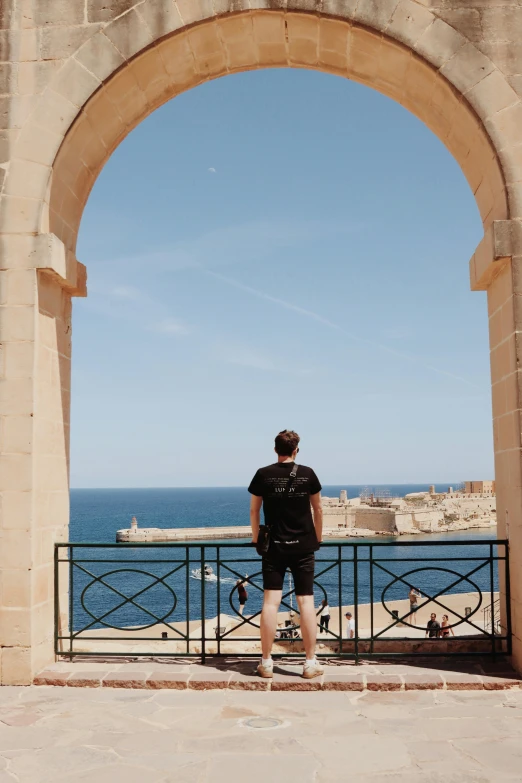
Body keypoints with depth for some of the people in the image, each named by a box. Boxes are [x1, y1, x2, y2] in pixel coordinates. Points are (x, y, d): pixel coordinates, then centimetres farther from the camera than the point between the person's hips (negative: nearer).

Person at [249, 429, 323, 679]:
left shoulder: (263, 474, -2)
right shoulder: (307, 474, -1)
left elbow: (254, 510, 5)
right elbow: (317, 509, 7)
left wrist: (256, 538, 17)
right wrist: (318, 538, 19)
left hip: (275, 546, 0)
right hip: (303, 546, 0)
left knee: (271, 602, 2)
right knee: (306, 602, 3)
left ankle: (266, 663, 6)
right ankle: (310, 663, 7)